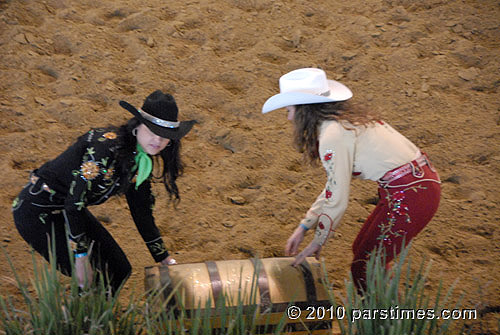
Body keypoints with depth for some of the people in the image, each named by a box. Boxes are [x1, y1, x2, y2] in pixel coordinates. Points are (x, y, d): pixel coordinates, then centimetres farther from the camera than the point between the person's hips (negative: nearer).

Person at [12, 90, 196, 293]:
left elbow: (141, 210, 13)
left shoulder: (141, 159, 1)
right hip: (38, 212, -10)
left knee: (119, 270, 9)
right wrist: (81, 258, -25)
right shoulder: (107, 147, -28)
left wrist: (163, 258, 16)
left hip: (66, 210, 10)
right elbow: (75, 202, -28)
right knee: (90, 280, -15)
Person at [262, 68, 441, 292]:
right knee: (362, 250, 21)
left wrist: (317, 243, 2)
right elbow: (335, 185, 19)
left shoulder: (332, 137, -16)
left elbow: (337, 201, -14)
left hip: (410, 196, -10)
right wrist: (303, 227, 20)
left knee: (363, 269, 2)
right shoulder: (346, 121, 13)